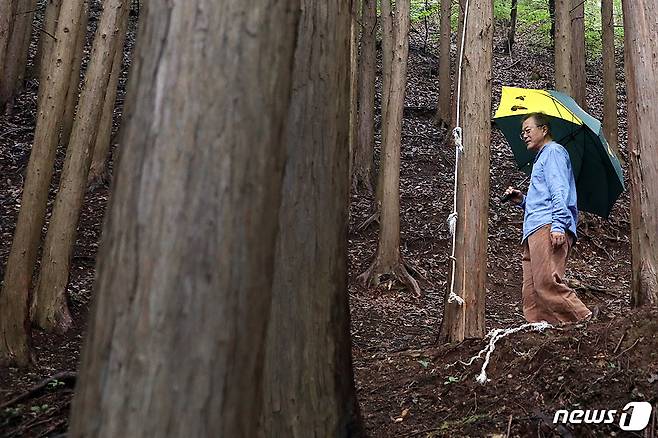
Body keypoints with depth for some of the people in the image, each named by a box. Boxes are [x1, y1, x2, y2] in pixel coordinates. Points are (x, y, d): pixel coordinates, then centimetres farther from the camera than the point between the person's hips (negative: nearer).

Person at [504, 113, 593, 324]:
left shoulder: (553, 151, 7)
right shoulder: (540, 158, 35)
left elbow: (560, 192, -8)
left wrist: (558, 225, -20)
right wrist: (522, 200, 20)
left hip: (548, 227, -10)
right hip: (534, 231, 10)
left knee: (547, 283, -25)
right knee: (530, 291, -3)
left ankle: (587, 322, -25)